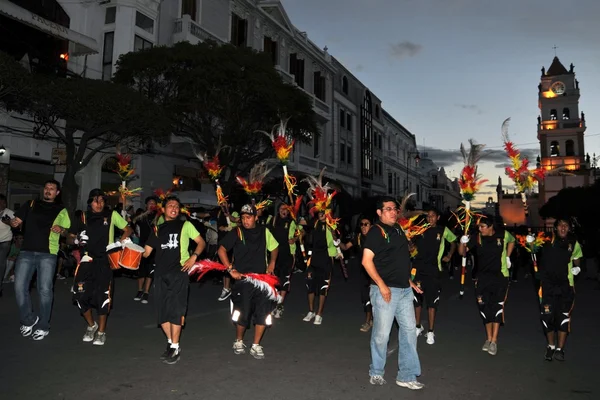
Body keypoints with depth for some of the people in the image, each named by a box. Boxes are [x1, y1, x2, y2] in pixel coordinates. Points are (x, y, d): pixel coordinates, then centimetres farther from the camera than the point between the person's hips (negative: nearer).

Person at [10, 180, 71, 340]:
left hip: (48, 254, -2)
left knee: (45, 289, -1)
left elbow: (67, 231, 10)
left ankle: (43, 326, 10)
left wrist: (61, 230, -12)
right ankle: (28, 320, 19)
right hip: (26, 252, 2)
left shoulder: (61, 210, 10)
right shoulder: (30, 204, 13)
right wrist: (13, 223, -13)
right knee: (19, 287, -2)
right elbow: (17, 221, 10)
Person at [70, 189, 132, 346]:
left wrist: (121, 240, -11)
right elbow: (72, 236, 15)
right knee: (81, 294, -4)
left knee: (102, 295, -4)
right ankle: (91, 325, 22)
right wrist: (76, 240, -8)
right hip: (87, 260, 2)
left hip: (105, 260, -2)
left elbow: (128, 229, 6)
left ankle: (101, 331, 12)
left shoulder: (112, 215, 4)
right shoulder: (83, 217, 9)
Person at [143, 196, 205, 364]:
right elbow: (146, 252, 15)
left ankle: (175, 347, 3)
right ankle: (171, 342, 23)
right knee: (162, 311, 6)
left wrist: (193, 257, -8)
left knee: (175, 310, -7)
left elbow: (201, 242, 5)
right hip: (161, 274, 4)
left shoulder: (185, 225, 8)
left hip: (179, 272, -4)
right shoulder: (158, 229, 17)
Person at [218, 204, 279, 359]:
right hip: (242, 280, -3)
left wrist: (272, 262, 11)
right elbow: (221, 250, -12)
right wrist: (231, 269, -17)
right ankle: (239, 341, 28)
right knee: (243, 314, 2)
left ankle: (256, 346, 18)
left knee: (263, 314, 1)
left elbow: (274, 247, 23)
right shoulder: (237, 232, -6)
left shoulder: (264, 231, 6)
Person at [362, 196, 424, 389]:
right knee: (381, 333, 2)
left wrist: (408, 280, 17)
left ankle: (407, 376, 20)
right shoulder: (376, 232, -10)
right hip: (386, 290, -8)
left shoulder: (398, 229, 14)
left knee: (409, 330, 9)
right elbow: (367, 261, -18)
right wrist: (381, 285, -20)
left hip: (405, 290, 8)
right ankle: (376, 372, 23)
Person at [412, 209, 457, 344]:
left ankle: (431, 332, 12)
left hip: (434, 270, -1)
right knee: (417, 300, 9)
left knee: (432, 301, 2)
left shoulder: (443, 230, 4)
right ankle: (418, 327, 27)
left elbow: (453, 241, 20)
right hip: (418, 268, 1)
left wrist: (449, 255, 11)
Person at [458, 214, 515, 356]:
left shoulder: (503, 235, -8)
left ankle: (494, 341, 2)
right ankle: (488, 338, 23)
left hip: (500, 277, -1)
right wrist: (462, 243, -33)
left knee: (497, 307, -4)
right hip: (482, 277, 2)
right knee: (485, 307, 7)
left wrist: (507, 257, 9)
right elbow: (462, 252, -12)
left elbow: (512, 241, 16)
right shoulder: (477, 237, -8)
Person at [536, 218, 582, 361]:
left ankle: (560, 349, 13)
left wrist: (576, 268, 5)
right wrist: (530, 241, -12)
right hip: (548, 284, -1)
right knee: (547, 316, 3)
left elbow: (576, 260, 21)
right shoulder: (547, 241, -4)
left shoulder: (574, 244, 4)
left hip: (566, 285, 1)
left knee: (564, 317, 1)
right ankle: (551, 346, 22)